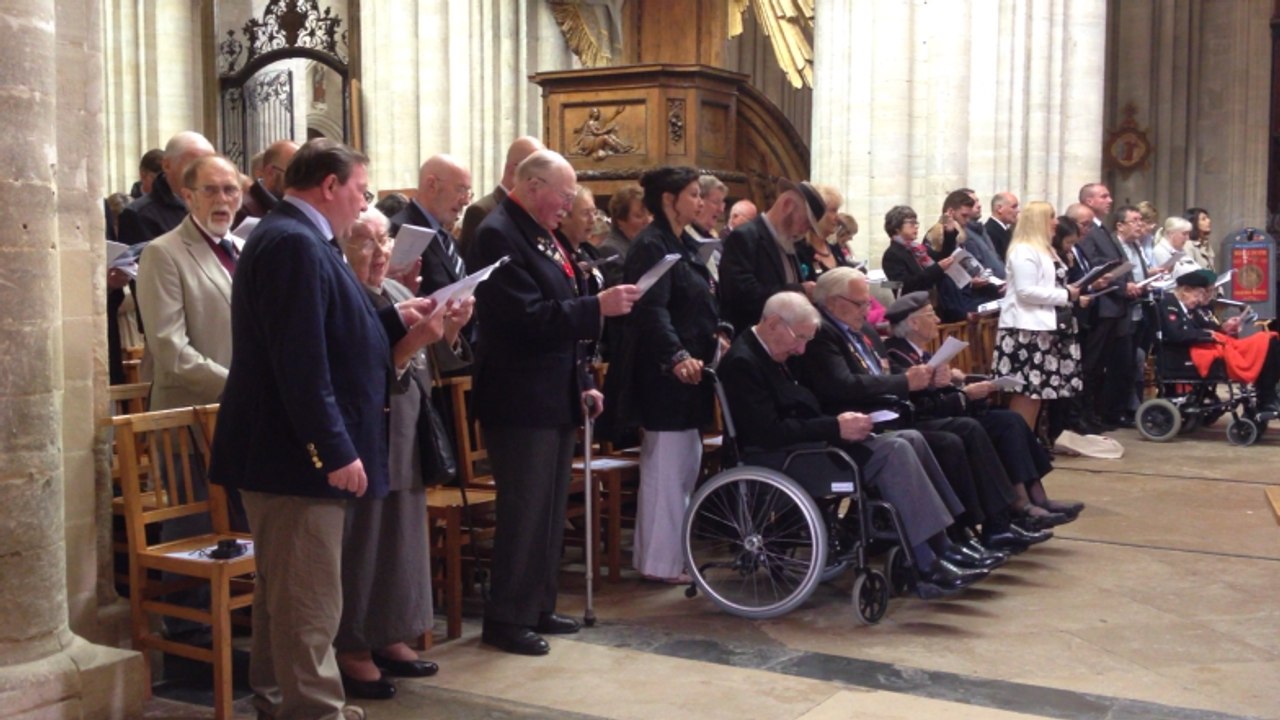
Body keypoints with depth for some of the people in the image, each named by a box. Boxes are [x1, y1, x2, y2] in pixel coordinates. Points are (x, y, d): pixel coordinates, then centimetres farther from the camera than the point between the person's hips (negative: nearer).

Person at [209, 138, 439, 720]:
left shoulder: (293, 237, 15)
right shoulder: (295, 243, -19)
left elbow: (325, 333, 20)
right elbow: (301, 361, -26)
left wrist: (396, 318, 14)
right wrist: (336, 450, -24)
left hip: (285, 449, 12)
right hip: (297, 453, -12)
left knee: (285, 593, 20)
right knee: (309, 601, -4)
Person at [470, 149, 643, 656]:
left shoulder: (544, 236, 15)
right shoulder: (499, 236, -14)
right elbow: (527, 318, -24)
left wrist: (582, 382, 16)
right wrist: (598, 306, -24)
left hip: (556, 399, 10)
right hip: (521, 402, -10)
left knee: (550, 512, 15)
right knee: (525, 514, -3)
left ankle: (538, 607, 26)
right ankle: (506, 619, 9)